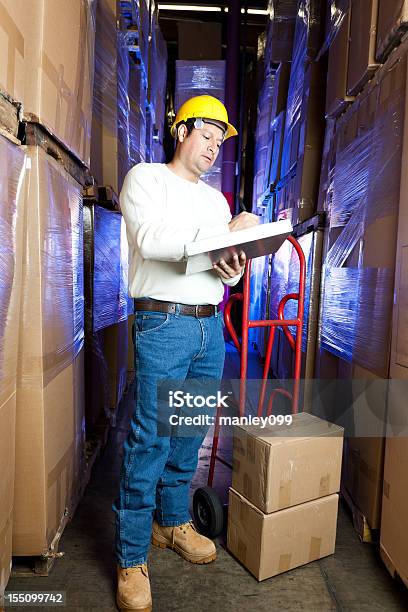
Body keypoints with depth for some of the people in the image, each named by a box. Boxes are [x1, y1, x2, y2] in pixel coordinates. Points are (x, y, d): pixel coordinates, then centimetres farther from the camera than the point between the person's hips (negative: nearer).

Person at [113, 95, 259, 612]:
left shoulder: (217, 199, 21)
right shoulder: (145, 177, 4)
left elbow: (226, 260, 17)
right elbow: (149, 238, -15)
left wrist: (231, 273, -7)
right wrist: (223, 232, -17)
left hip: (211, 325, 6)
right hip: (163, 322, -6)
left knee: (190, 435, 13)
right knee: (149, 440, -3)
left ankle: (172, 522, 33)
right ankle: (131, 559, 13)